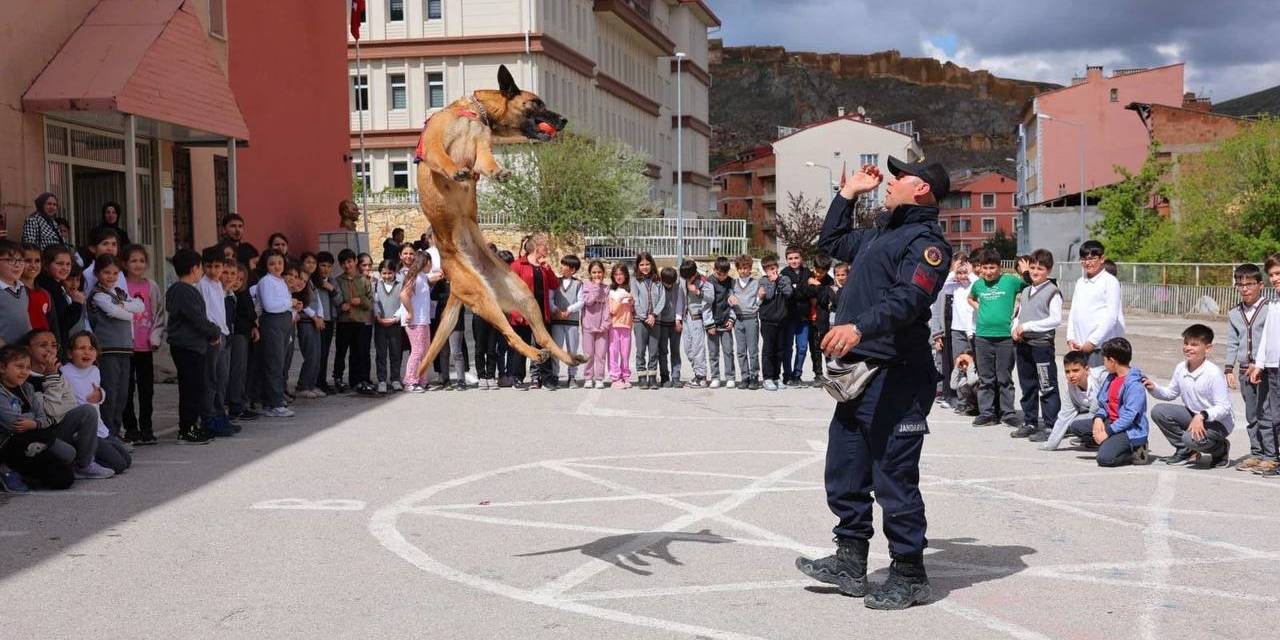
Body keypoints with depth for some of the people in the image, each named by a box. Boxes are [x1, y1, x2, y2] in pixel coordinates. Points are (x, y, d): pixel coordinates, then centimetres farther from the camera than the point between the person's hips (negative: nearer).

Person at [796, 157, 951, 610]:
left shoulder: (926, 241, -9)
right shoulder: (883, 234, 21)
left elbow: (909, 299, -26)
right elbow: (831, 242, 38)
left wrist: (859, 327, -39)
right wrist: (848, 193, 32)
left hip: (896, 378, -10)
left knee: (894, 478, -4)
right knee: (844, 473, 13)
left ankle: (909, 575, 7)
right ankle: (850, 560, 23)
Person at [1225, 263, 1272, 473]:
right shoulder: (1234, 314, 12)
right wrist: (1229, 369, 8)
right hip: (1245, 370, 5)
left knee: (1266, 414, -6)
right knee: (1251, 416, 11)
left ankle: (1270, 456, 0)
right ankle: (1256, 454, 20)